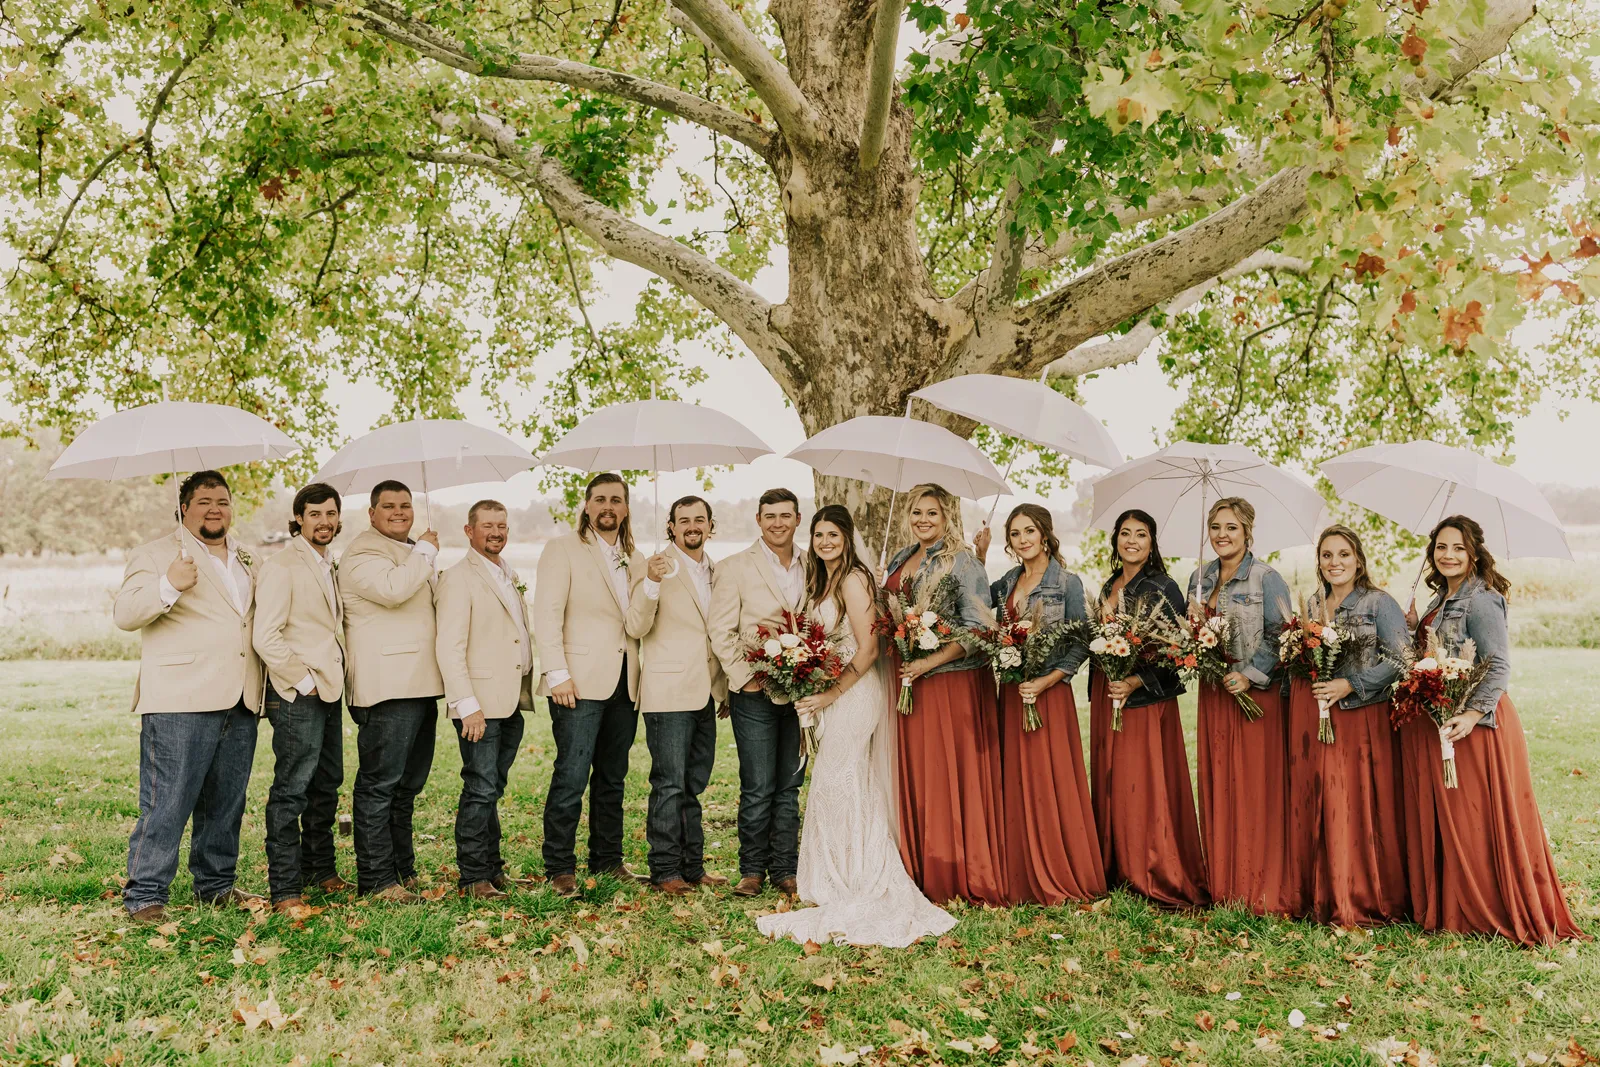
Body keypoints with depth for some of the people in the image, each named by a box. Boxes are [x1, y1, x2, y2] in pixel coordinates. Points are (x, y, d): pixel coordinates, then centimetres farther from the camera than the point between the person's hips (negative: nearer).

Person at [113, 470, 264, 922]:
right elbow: (124, 614, -12)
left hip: (239, 703, 6)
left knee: (225, 803, 13)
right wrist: (168, 586, -28)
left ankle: (216, 884, 25)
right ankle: (145, 895, 4)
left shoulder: (245, 559, 19)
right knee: (166, 802, -5)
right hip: (179, 703, -6)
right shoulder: (156, 554, 0)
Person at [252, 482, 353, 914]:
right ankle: (284, 889, -1)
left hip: (330, 694, 9)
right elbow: (265, 638, -17)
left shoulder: (328, 567, 17)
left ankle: (320, 870, 27)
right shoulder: (281, 566, -10)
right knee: (291, 792, -6)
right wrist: (304, 682, -14)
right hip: (298, 697, -9)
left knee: (326, 788, 15)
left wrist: (336, 677, 13)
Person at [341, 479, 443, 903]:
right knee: (379, 784, -6)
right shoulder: (362, 553, -7)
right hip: (388, 689, -10)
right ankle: (377, 880, -2)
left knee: (408, 784, 15)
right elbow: (393, 588, -26)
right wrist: (426, 552, -13)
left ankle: (403, 870, 24)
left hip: (420, 686, 10)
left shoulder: (413, 553, 23)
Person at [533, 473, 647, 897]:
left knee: (612, 777, 12)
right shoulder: (563, 550, 0)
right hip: (580, 683, -6)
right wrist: (558, 674, -15)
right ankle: (560, 869, 1)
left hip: (624, 685, 6)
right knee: (571, 777, -8)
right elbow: (547, 616, -9)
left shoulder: (635, 560, 17)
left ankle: (608, 860, 22)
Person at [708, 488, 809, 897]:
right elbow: (721, 633, -4)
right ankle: (752, 869, 13)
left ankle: (784, 869, 19)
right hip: (756, 695, -3)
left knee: (789, 787, 10)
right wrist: (746, 678, -11)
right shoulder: (734, 568, -1)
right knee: (757, 789, -1)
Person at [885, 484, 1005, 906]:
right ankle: (918, 869, 17)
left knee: (950, 774, -1)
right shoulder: (900, 561, 14)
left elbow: (976, 630, -13)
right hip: (905, 680, 6)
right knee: (912, 776, 8)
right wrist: (893, 657, 5)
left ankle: (959, 876, 8)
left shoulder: (962, 562, -6)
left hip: (951, 681, -6)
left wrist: (929, 662, -19)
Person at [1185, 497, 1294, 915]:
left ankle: (1261, 891, 6)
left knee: (1256, 790, -3)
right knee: (1216, 787, 8)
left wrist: (1249, 676, -18)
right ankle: (1222, 883, 17)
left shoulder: (1266, 578, -8)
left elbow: (1280, 637, -11)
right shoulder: (1200, 577, 12)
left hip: (1255, 694, -6)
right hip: (1212, 693, 6)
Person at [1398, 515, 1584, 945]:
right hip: (1432, 724, 9)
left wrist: (1473, 714, -30)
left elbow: (1499, 666, -21)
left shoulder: (1481, 600, -14)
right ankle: (1445, 908, 25)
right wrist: (1414, 628, 5)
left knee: (1474, 822, -2)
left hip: (1473, 726, -9)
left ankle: (1487, 913, 10)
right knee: (1439, 822, 14)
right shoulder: (1441, 599, 12)